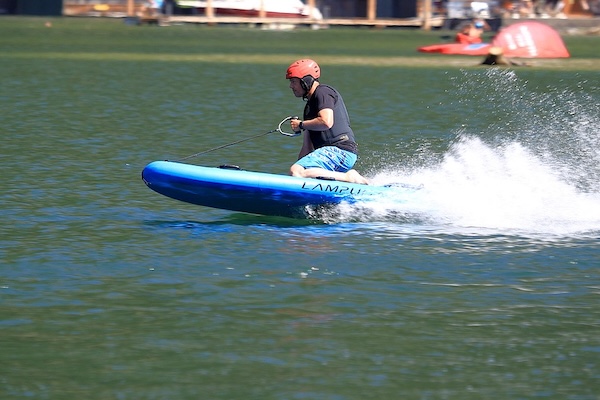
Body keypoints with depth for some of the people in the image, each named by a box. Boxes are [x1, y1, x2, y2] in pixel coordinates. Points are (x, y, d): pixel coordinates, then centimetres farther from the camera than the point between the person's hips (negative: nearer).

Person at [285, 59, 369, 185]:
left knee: (296, 172, -24)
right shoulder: (309, 105, 27)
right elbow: (307, 148, 25)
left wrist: (301, 125, -6)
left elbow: (326, 122, -21)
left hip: (340, 150, -10)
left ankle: (348, 177, -22)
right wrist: (299, 164, 15)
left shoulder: (323, 93, -3)